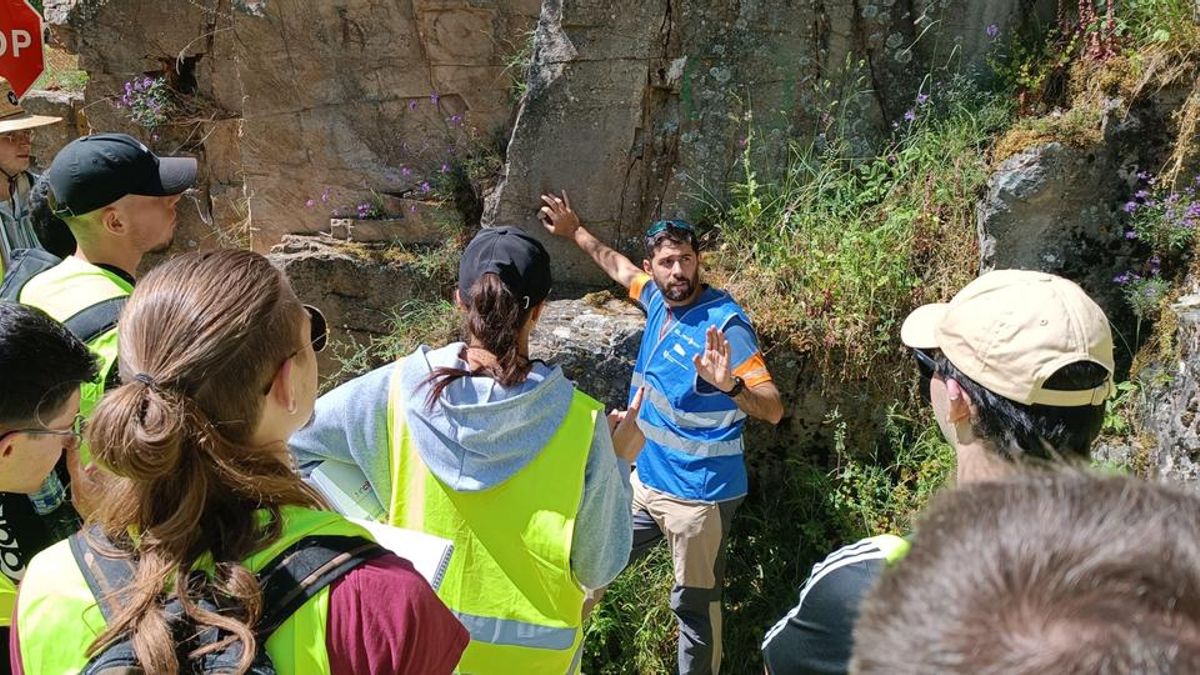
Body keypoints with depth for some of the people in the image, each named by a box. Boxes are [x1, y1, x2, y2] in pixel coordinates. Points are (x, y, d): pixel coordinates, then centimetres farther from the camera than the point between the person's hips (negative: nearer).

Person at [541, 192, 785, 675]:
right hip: (646, 480, 8)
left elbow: (773, 409, -24)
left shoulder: (724, 323, -21)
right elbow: (618, 266, 24)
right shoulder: (658, 299, 0)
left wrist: (730, 386, -44)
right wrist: (574, 231, 32)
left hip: (698, 494, -7)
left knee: (694, 604, 4)